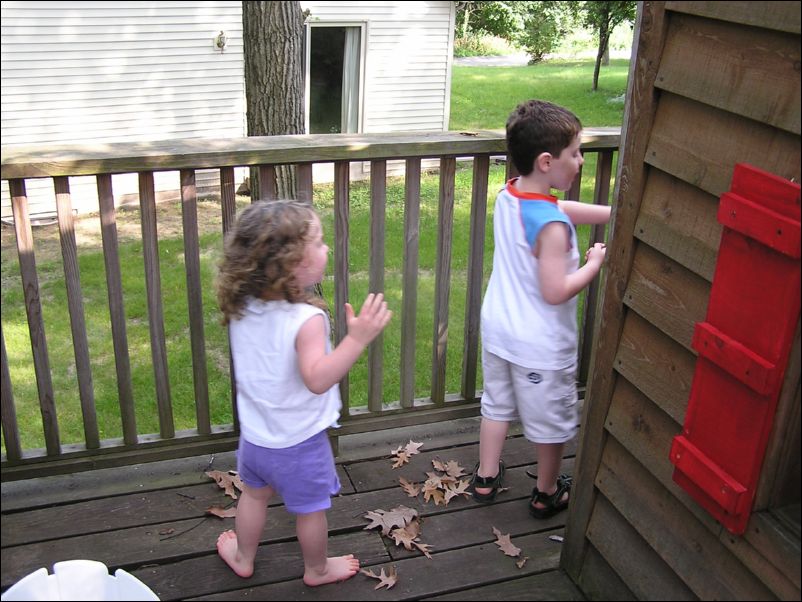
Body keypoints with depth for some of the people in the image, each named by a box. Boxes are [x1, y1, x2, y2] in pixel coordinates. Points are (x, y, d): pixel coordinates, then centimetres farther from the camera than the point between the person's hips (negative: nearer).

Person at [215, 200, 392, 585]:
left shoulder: (242, 307, -11)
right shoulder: (306, 319, -32)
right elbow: (317, 378, -42)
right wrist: (357, 339, -47)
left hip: (254, 435, 6)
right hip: (299, 443, -6)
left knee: (254, 495, 30)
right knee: (311, 510, 20)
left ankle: (243, 557, 52)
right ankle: (317, 569, 43)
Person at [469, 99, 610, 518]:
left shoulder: (508, 196, -4)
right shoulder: (552, 226, -29)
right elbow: (555, 292, -27)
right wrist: (595, 263, -14)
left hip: (498, 330, 7)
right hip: (541, 344, -7)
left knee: (497, 405, 24)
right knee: (551, 421, 15)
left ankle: (486, 478, 40)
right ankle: (547, 493, 35)